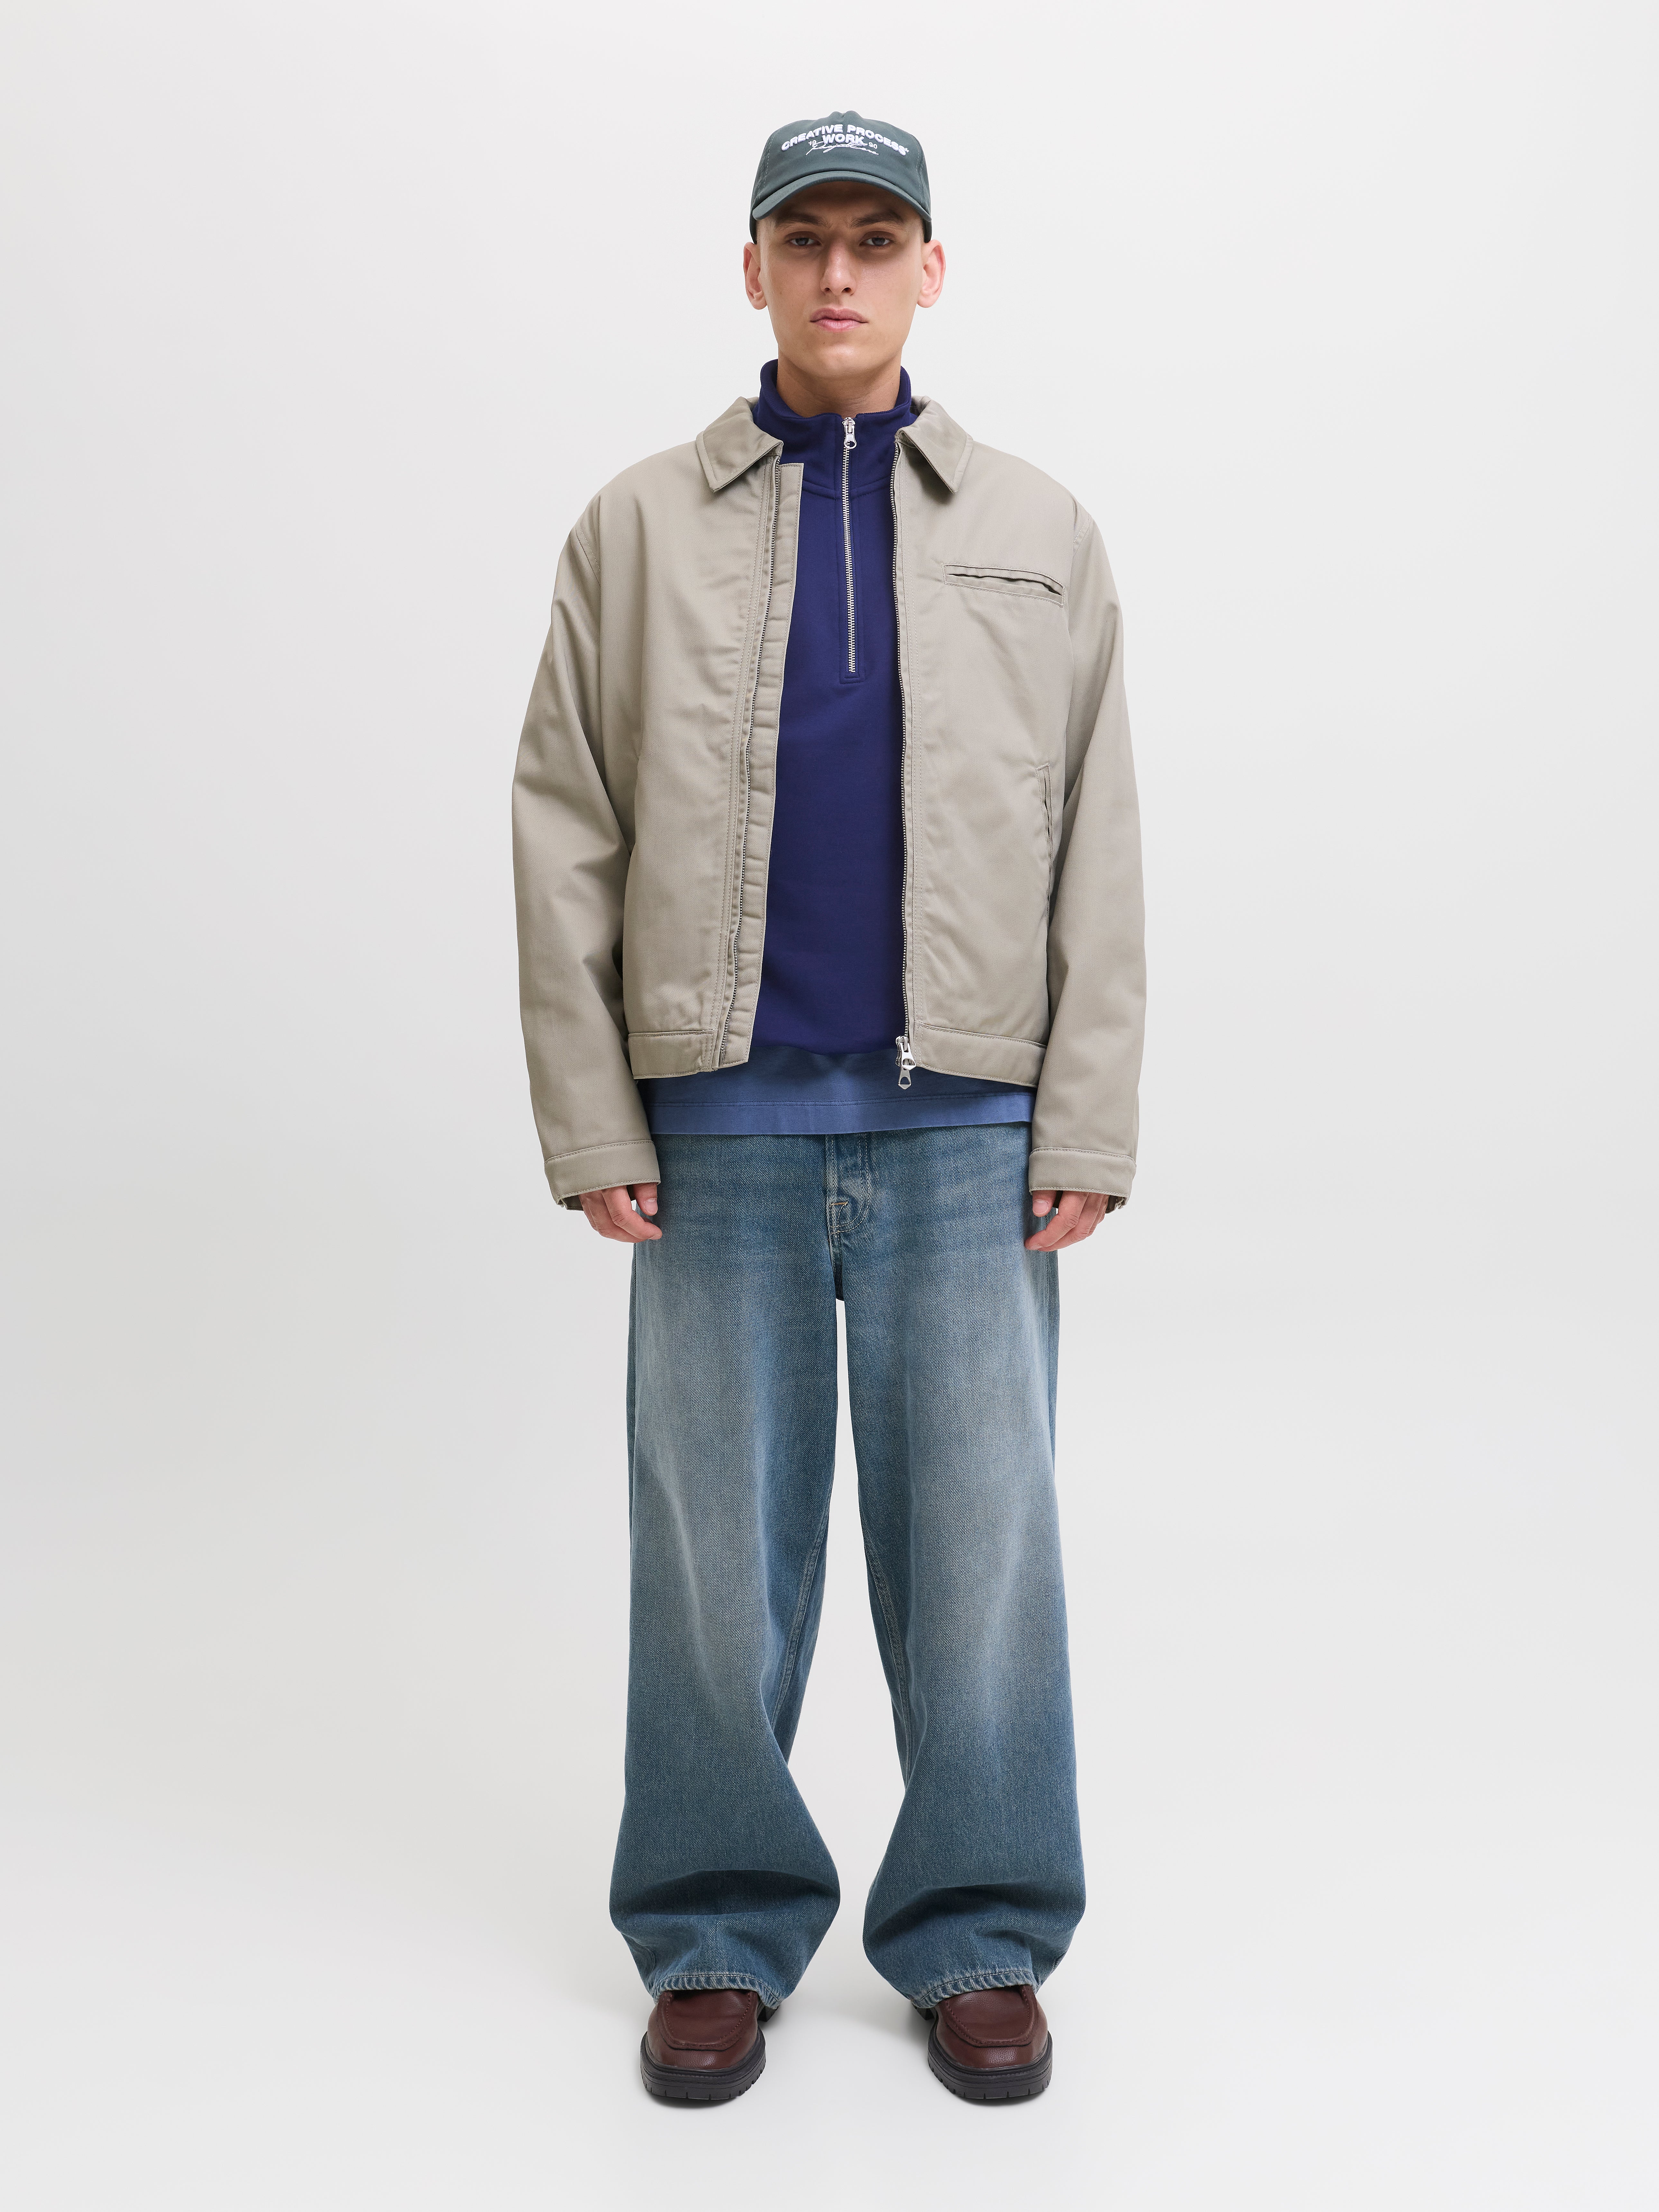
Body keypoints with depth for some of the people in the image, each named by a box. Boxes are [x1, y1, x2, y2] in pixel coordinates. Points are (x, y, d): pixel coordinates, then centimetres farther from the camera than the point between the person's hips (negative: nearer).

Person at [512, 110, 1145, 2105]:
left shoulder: (1041, 538, 10)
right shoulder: (637, 532, 8)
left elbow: (1097, 852, 6)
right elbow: (564, 837, 5)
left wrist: (1089, 1126, -1)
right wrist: (590, 1124, -2)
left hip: (963, 1121, 0)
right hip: (723, 1119, 0)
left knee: (979, 1538, 3)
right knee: (714, 1545, 6)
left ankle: (978, 1935, 21)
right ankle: (719, 1934, 23)